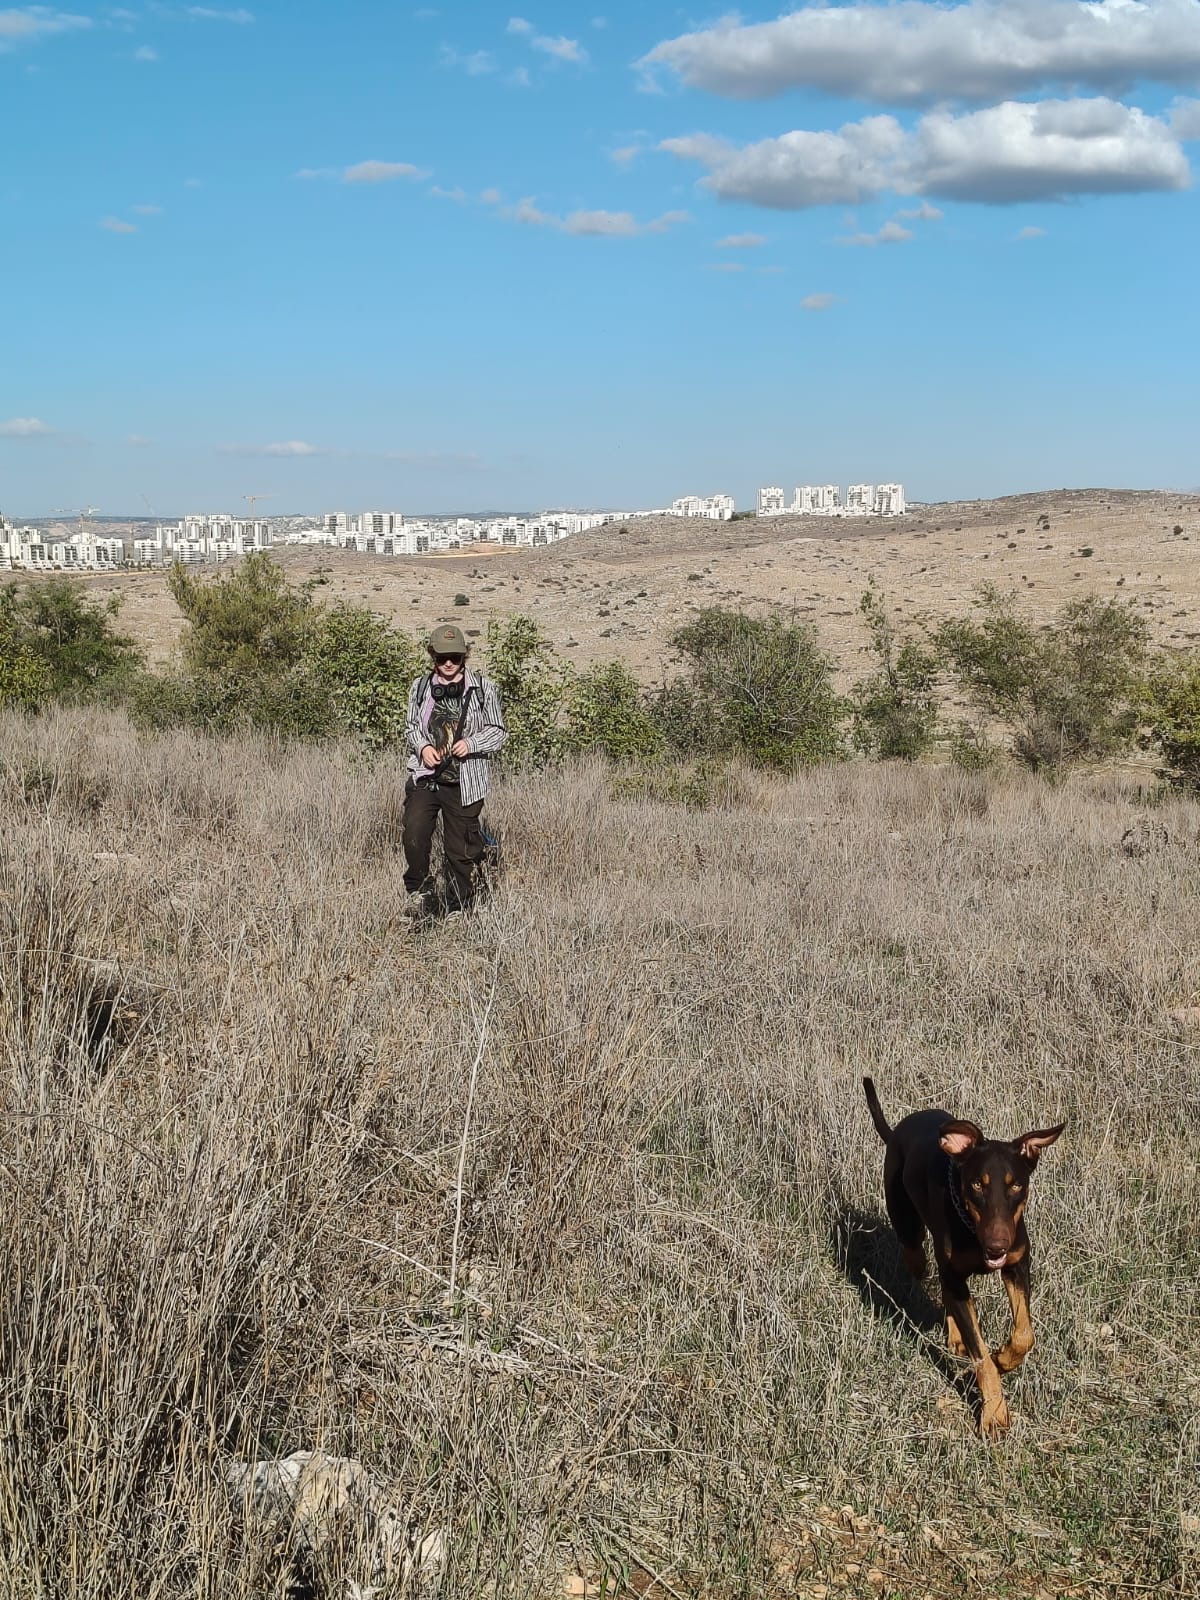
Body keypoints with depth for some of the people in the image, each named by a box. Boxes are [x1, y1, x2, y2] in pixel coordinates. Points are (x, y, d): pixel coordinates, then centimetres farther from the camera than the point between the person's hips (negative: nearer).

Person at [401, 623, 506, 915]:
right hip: (425, 777, 1)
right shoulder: (420, 687, 7)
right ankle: (419, 890, 3)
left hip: (464, 784, -1)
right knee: (414, 835, -20)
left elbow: (498, 731, 5)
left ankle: (458, 910, 23)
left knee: (461, 850, 6)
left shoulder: (483, 688, 0)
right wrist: (422, 746, -4)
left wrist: (471, 744, -13)